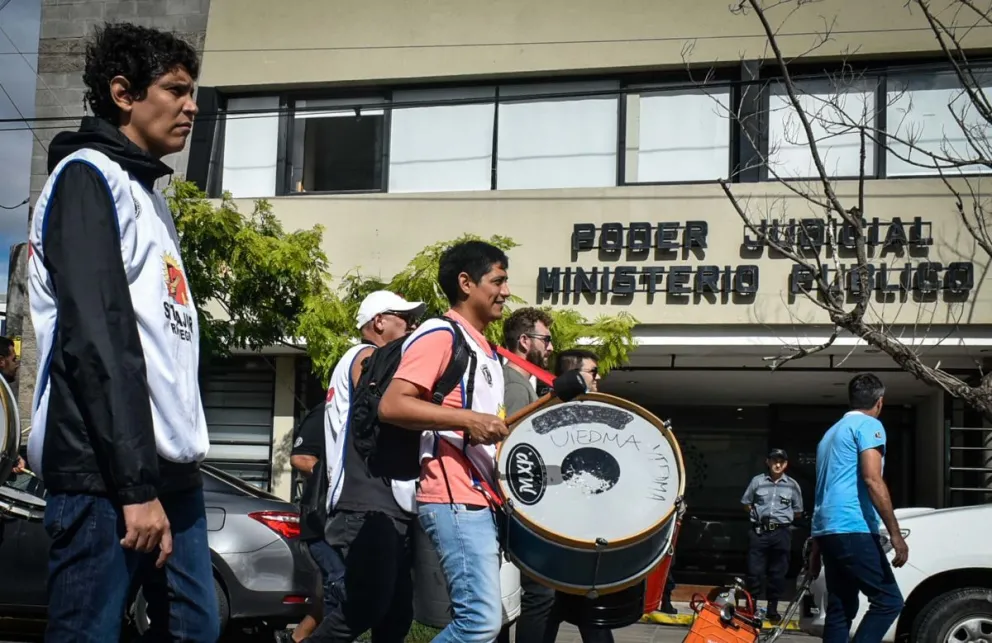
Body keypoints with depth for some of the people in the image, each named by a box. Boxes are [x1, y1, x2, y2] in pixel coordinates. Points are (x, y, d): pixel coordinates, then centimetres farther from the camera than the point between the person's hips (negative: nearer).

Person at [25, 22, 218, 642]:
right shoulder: (88, 177, -6)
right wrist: (134, 485, -21)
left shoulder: (149, 194, 22)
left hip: (171, 468, 9)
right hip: (108, 475, -9)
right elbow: (97, 339, -17)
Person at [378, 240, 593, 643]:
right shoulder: (441, 334, -7)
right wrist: (469, 420, -24)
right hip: (455, 502, -10)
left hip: (483, 502, 10)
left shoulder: (487, 352, 22)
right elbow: (391, 405, -18)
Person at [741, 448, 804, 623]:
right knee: (754, 571, -1)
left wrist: (783, 517, 5)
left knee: (777, 573, 5)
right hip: (758, 531, -1)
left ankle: (772, 608, 15)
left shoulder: (792, 485, 4)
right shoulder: (757, 481, 3)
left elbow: (798, 512, 13)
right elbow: (746, 503, 12)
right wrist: (758, 514, 4)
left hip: (781, 533, 1)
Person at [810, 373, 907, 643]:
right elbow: (872, 480, -15)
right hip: (853, 530, -9)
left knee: (840, 608, 8)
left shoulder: (832, 432, 26)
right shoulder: (868, 425, -2)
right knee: (889, 601, -8)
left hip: (826, 530, 9)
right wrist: (895, 534, -17)